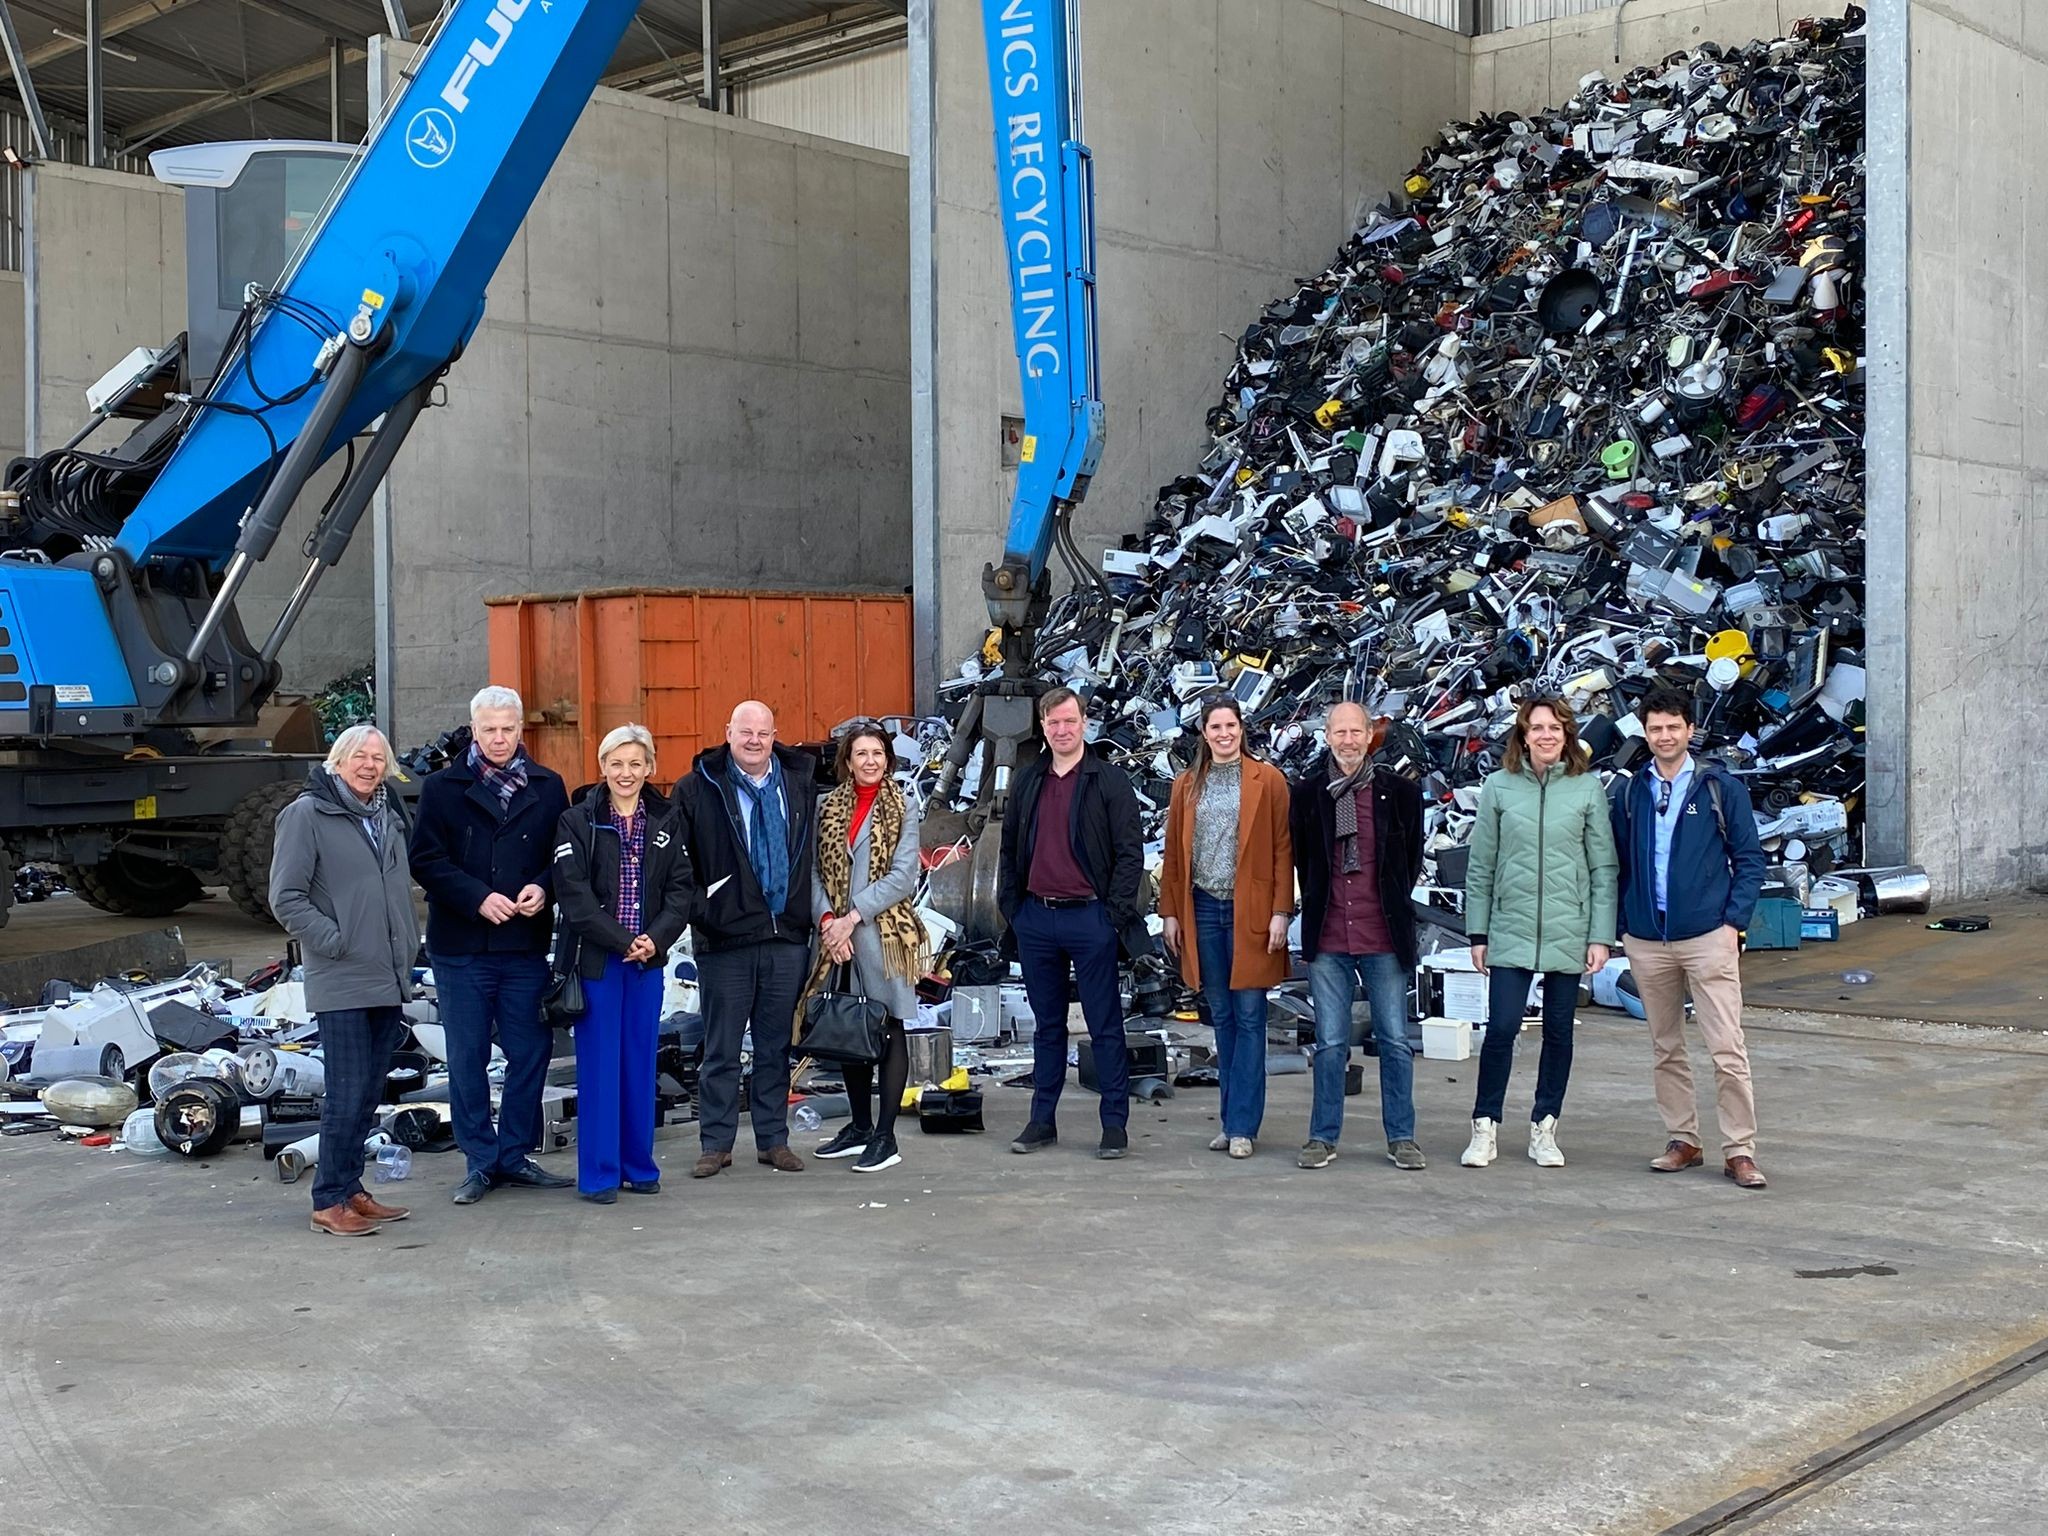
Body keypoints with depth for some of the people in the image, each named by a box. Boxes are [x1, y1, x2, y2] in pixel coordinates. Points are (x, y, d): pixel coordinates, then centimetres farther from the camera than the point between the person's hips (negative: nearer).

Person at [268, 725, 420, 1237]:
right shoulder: (307, 814, -6)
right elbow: (285, 898, -10)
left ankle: (351, 1189, 22)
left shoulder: (387, 816, 16)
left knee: (370, 1094, 12)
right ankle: (329, 1202, 4)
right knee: (347, 1096, -6)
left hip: (388, 981, 7)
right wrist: (335, 942, -14)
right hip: (342, 983, -7)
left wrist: (408, 945, 12)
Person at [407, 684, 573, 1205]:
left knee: (531, 1053, 5)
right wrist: (478, 897, -15)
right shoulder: (443, 788, 2)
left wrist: (542, 888, -11)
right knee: (468, 1059, 4)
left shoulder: (547, 787, 8)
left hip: (527, 946, 2)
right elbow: (426, 860, -4)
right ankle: (480, 1161, 15)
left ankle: (515, 1154, 19)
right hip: (460, 948, -2)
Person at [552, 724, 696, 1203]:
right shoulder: (578, 821, -3)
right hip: (595, 960, -3)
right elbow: (573, 893, -10)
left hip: (648, 958, 3)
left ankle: (639, 1166, 19)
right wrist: (623, 942, -15)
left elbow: (682, 889, 4)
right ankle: (599, 1174, 6)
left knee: (641, 1064, 9)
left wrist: (657, 937, -12)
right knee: (599, 1065, -1)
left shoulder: (666, 821, 8)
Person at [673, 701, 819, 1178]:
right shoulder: (698, 789, -2)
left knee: (776, 1045, 11)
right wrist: (700, 912, -9)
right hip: (727, 940, -3)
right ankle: (717, 1143, 13)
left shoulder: (801, 782, 9)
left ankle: (773, 1139, 20)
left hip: (788, 937, 3)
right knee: (722, 1049, 4)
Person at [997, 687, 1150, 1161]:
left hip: (1089, 917, -4)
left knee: (1105, 1025, 2)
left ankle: (1115, 1124, 8)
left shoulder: (1109, 781, -3)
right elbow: (1010, 847, 18)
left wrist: (1115, 910, -10)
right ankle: (1041, 1121, 19)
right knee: (1047, 1024, 13)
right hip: (1035, 917, 5)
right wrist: (1010, 904, 10)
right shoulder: (1027, 781, 11)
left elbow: (1131, 851, -5)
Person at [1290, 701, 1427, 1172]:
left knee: (1395, 1041, 5)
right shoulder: (1307, 792, 2)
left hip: (1384, 938, 0)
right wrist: (1318, 906, 11)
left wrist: (1391, 905, 9)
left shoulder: (1400, 792, 0)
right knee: (1330, 1044, 6)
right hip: (1327, 939, 1)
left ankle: (1401, 1137, 14)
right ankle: (1323, 1137, 15)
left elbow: (1412, 858, 10)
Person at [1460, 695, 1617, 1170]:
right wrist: (1477, 932, 2)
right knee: (1501, 1027, -7)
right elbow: (1481, 867, 5)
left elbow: (1603, 868, 3)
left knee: (1559, 1032, 8)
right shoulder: (1498, 787, 2)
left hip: (1568, 932, 1)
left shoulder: (1588, 788, 2)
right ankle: (1485, 1127, 6)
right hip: (1510, 933, -1)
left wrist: (1601, 935, -2)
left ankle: (1544, 1129, 20)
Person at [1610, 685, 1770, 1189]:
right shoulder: (1629, 792, 8)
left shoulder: (1720, 788, 2)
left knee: (1728, 1049, -7)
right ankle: (1682, 1141, 20)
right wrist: (1617, 926, 5)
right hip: (1646, 942, 3)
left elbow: (1749, 859, 3)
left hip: (1708, 938, -3)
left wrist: (1735, 922, -5)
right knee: (1665, 1049, 10)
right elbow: (1615, 864, 13)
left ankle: (1739, 1151, -2)